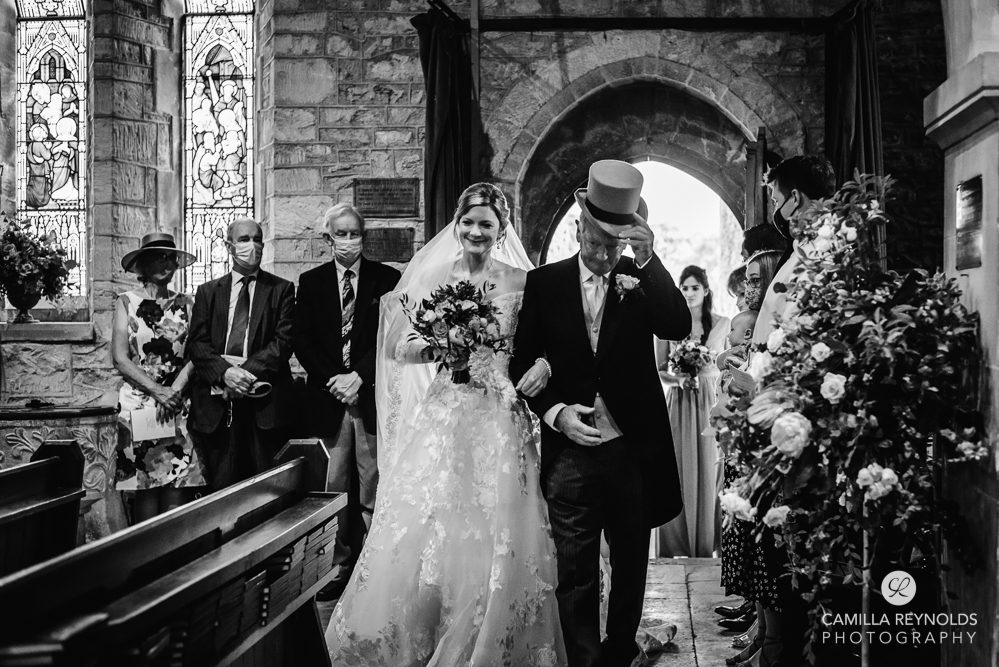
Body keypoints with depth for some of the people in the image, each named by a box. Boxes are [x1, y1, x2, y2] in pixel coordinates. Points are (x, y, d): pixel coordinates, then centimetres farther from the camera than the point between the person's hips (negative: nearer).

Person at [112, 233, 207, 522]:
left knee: (176, 483, -2)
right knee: (146, 485, -4)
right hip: (139, 399, -2)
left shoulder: (185, 303, 9)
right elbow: (119, 357, -4)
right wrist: (157, 391, -12)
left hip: (177, 404, 2)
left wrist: (175, 390, -13)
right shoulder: (127, 301, 3)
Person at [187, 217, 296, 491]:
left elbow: (284, 340, -1)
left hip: (264, 401, -1)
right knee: (221, 487, 1)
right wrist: (224, 372, -13)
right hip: (217, 404, 1)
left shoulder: (281, 289, 10)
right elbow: (196, 344, 6)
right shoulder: (208, 291, 16)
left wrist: (249, 370, -14)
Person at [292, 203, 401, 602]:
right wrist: (332, 379, -7)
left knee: (372, 491, 0)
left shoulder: (387, 279, 5)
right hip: (329, 400, 2)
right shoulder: (311, 282, 10)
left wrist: (360, 377, -10)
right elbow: (301, 341, 6)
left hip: (373, 396, -2)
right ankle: (338, 568, 11)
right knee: (334, 490, 4)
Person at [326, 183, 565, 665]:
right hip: (443, 415, 1)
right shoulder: (435, 278, 8)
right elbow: (401, 348, 8)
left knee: (494, 540, -3)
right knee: (421, 531, -5)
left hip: (498, 418, -1)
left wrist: (543, 364, -13)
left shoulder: (520, 281, 5)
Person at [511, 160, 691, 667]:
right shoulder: (544, 283, 1)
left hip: (634, 449, 1)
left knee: (631, 563, 16)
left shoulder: (641, 281, 2)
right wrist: (554, 411, -12)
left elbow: (679, 328, -15)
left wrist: (647, 260, -21)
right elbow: (523, 364, 3)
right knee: (576, 573, 2)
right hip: (570, 450, -1)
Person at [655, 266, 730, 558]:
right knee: (677, 472, -1)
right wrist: (679, 380, -13)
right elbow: (658, 370, 6)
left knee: (708, 472, 1)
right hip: (678, 405, 0)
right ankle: (676, 544, 8)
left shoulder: (722, 324, 4)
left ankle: (706, 545, 11)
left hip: (710, 403, 0)